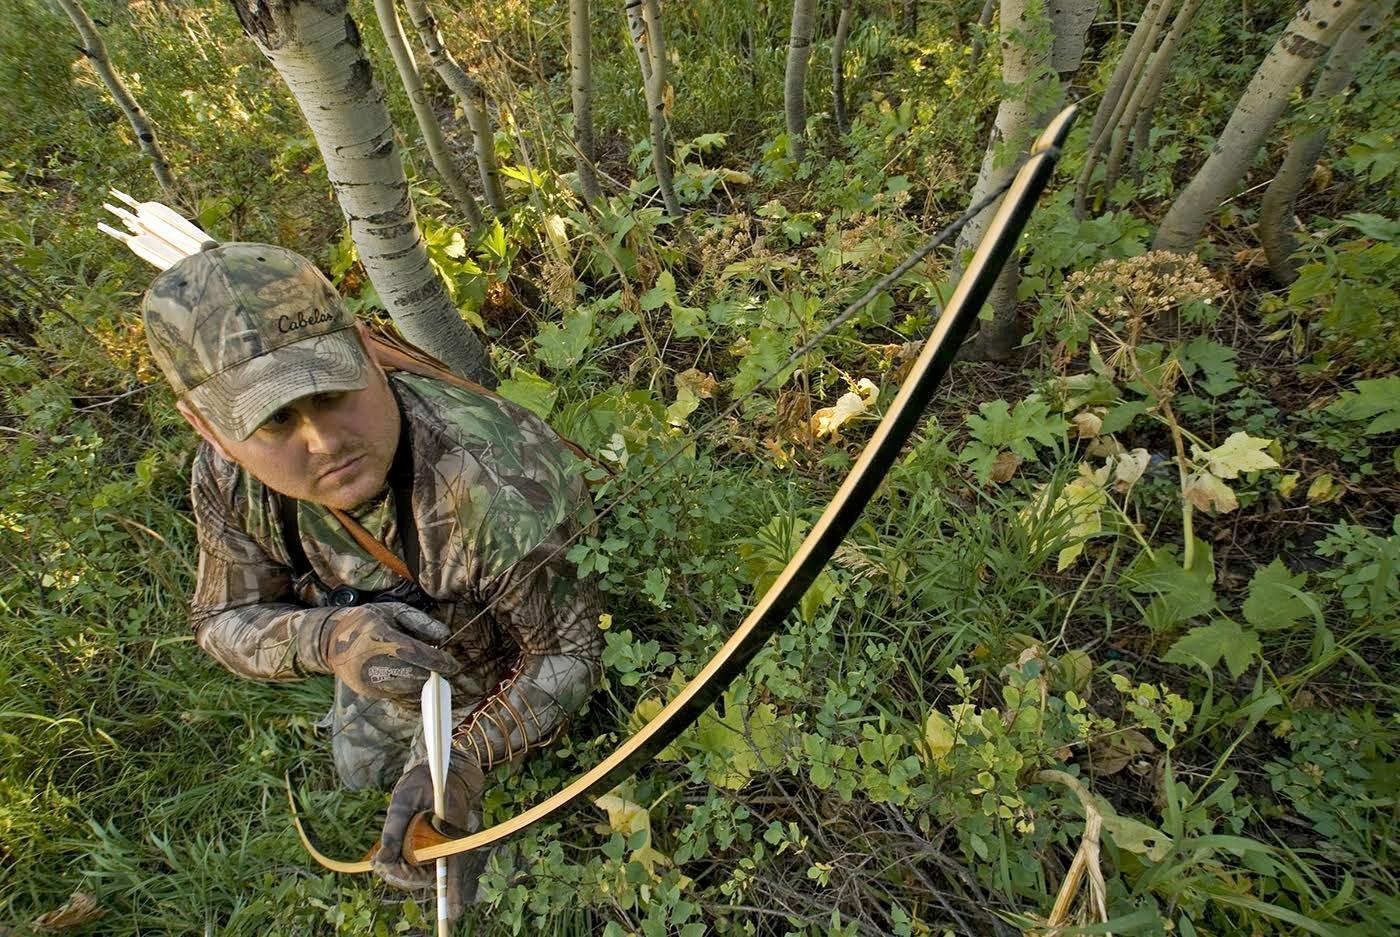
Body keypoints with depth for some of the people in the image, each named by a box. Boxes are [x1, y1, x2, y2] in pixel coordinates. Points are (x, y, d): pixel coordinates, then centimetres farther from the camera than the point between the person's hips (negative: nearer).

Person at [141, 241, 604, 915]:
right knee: (360, 772, 35)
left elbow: (570, 650, -34)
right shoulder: (229, 480, -29)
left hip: (489, 677, -5)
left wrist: (465, 758, -48)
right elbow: (224, 621, -15)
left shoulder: (498, 488, -49)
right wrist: (326, 639, -39)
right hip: (377, 657, 6)